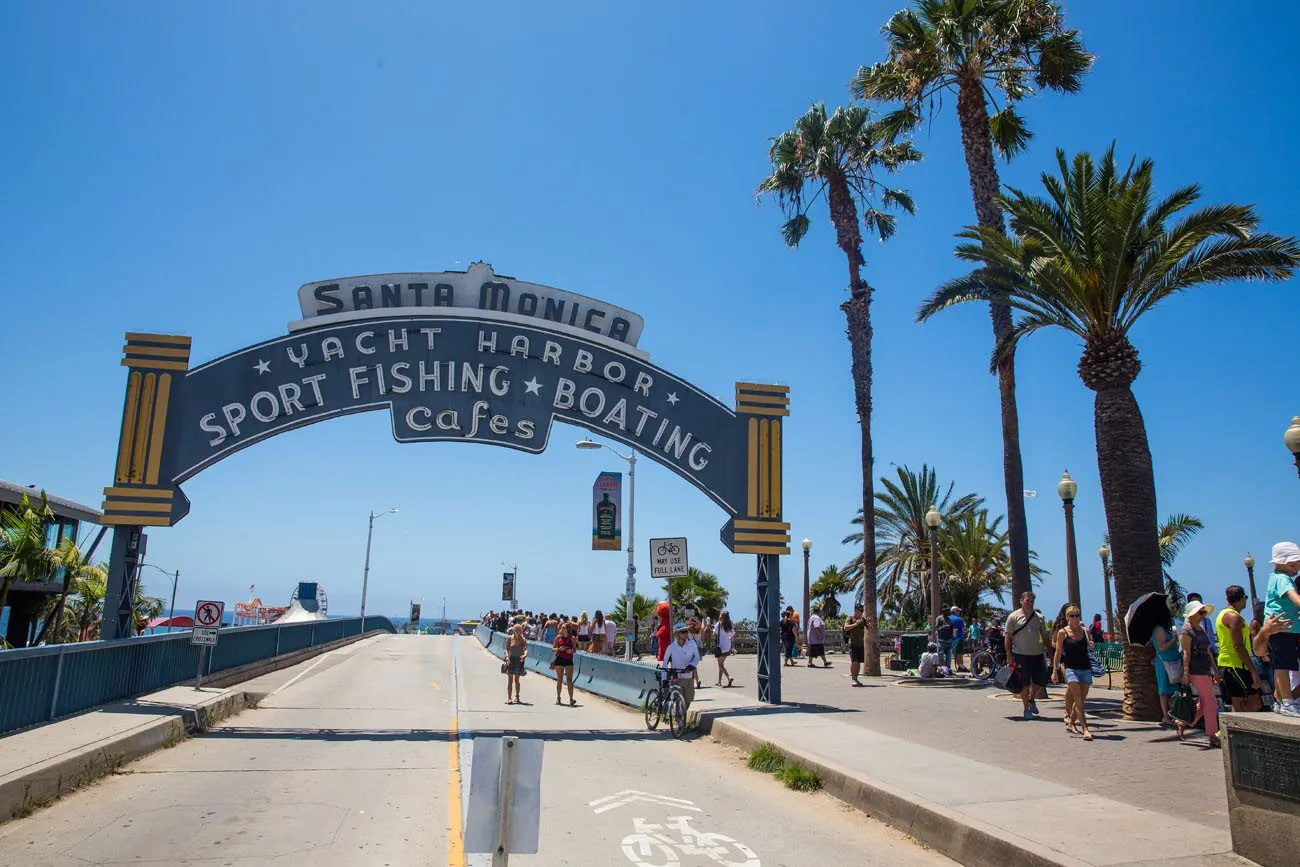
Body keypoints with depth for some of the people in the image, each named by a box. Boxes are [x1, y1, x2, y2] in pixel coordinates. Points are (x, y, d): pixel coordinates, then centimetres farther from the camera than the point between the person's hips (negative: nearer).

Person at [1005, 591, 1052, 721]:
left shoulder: (1038, 617, 10)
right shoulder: (1014, 616, -4)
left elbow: (1045, 636, 16)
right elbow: (1008, 636, -4)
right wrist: (1009, 654, -9)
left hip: (1037, 654, 4)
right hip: (1021, 655, -4)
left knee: (1040, 681, 7)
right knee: (1025, 683, 1)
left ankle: (1031, 700, 33)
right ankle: (1027, 709, 13)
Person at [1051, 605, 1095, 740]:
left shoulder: (1085, 631, 7)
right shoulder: (1062, 632, -2)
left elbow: (1090, 648, 20)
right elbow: (1058, 653, 2)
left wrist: (1091, 645, -4)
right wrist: (1055, 671, -1)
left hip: (1086, 668, 4)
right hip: (1071, 669, -4)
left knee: (1081, 700, 8)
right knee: (1079, 701, -10)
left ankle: (1071, 723, 27)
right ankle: (1085, 729, -12)